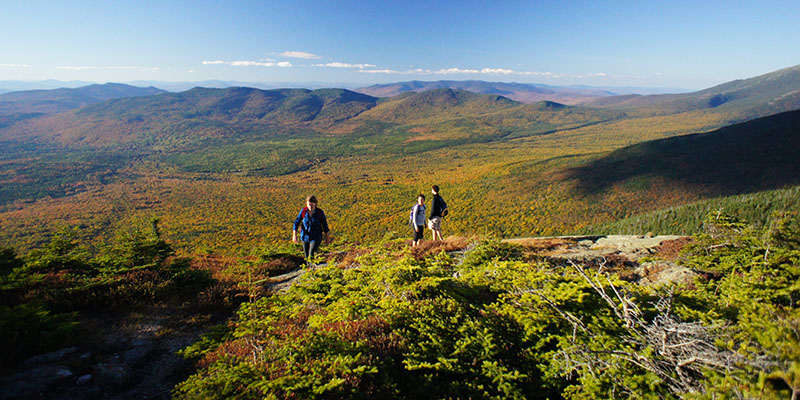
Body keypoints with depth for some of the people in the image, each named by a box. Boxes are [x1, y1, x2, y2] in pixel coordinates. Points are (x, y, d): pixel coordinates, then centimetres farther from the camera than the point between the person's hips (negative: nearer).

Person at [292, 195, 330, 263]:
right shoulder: (303, 211, -12)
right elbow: (297, 222, -6)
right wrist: (294, 235, -13)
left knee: (311, 256, -18)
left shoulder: (320, 212, -16)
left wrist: (327, 236, 3)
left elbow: (324, 224, -4)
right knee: (306, 255, 16)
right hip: (305, 236, 3)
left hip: (316, 237, -3)